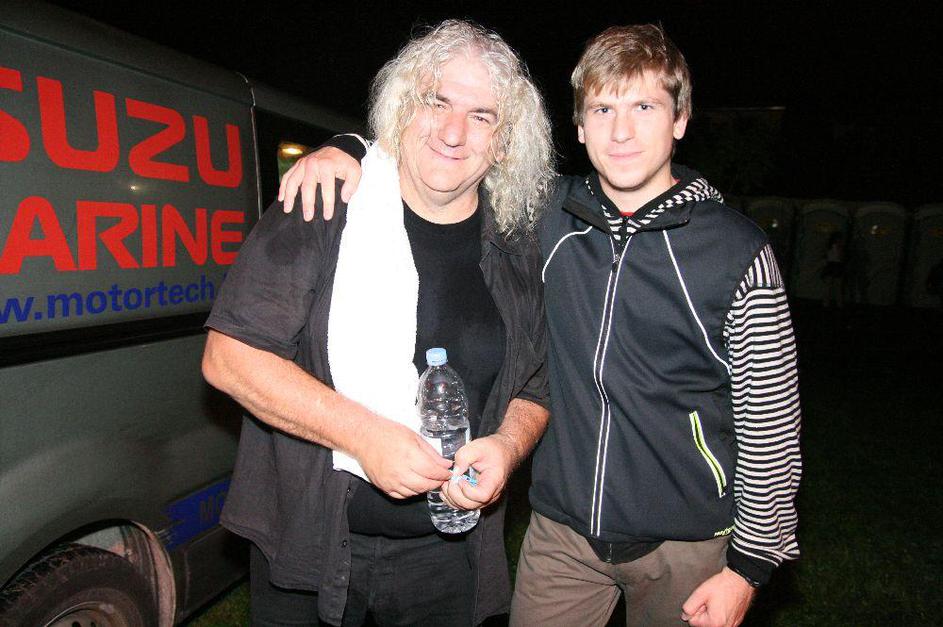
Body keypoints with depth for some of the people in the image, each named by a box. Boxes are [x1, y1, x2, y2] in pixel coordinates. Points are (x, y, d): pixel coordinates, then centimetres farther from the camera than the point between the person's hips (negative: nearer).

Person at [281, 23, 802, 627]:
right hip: (560, 530, 2)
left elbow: (771, 423, -7)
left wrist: (749, 563, -4)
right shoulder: (548, 213, -4)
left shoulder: (738, 250, -12)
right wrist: (345, 153, -11)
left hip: (686, 545, -2)